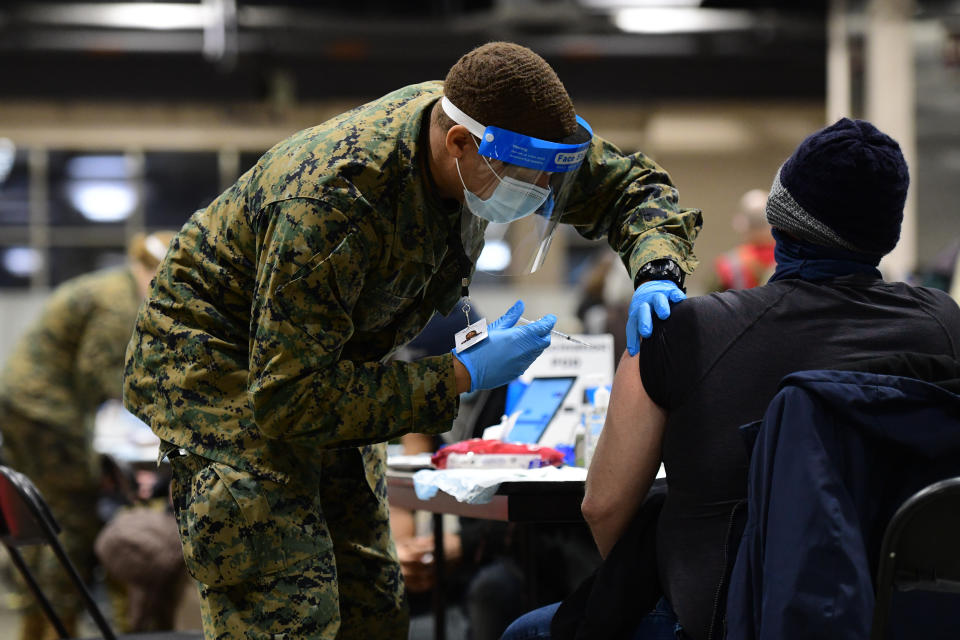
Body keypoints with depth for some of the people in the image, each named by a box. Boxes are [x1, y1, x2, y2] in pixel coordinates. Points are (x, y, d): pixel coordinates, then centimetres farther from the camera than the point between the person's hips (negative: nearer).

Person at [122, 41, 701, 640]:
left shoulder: (488, 131, -15)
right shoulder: (331, 202, -38)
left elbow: (630, 181, 1)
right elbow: (287, 397, -35)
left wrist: (657, 272, -21)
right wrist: (463, 375, -32)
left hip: (326, 363, 8)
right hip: (220, 363, -8)